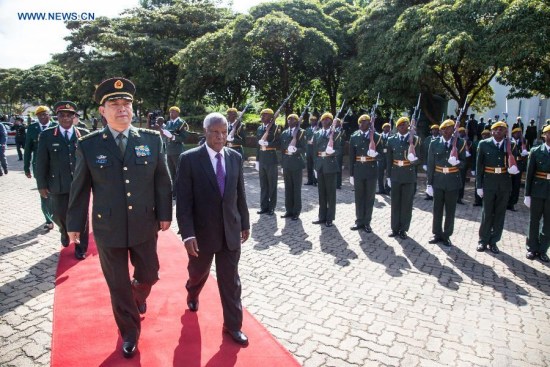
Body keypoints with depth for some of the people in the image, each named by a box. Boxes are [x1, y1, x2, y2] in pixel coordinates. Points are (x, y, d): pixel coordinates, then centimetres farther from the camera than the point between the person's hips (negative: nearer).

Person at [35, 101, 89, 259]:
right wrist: (42, 185, -2)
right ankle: (65, 232, 45)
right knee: (59, 215, 12)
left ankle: (80, 248, 23)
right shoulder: (47, 135, 1)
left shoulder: (84, 134, 1)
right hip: (58, 185, 1)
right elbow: (41, 162, 1)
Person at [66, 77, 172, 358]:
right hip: (107, 228, -1)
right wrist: (75, 224, 5)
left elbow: (162, 181, 1)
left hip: (144, 225, 1)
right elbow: (80, 188, 1)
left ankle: (138, 295, 55)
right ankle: (129, 332, 35)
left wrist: (164, 214, 1)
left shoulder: (152, 139, -4)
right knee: (118, 286, 12)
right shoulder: (88, 145, -6)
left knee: (149, 275, 17)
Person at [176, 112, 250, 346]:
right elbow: (183, 200, -14)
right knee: (198, 272, 22)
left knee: (230, 280, 9)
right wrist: (187, 234, -20)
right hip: (202, 232, -2)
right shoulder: (189, 159, -12)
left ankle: (233, 325, 25)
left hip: (230, 230, 2)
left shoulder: (235, 157, 0)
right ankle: (192, 294, 56)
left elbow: (240, 194, 7)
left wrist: (245, 223, 11)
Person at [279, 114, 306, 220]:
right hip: (286, 163, 4)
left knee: (297, 188, 2)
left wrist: (296, 150, -26)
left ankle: (296, 211, 9)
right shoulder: (284, 133, 11)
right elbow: (282, 149, 10)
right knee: (288, 188, 8)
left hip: (297, 164, -4)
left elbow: (303, 149, -6)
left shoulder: (301, 133, 0)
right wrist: (282, 165, 6)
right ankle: (289, 210, 17)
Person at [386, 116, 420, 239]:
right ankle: (395, 228, 18)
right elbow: (389, 159, 8)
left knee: (407, 203, 5)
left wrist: (415, 159, -22)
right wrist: (389, 176, 6)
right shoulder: (392, 140, 5)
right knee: (395, 203, 8)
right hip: (395, 175, 2)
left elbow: (419, 158, 2)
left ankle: (403, 229, 15)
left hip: (409, 175, -2)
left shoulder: (415, 139, -1)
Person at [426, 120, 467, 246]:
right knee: (437, 209, 9)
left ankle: (446, 236, 20)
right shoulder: (434, 143, -1)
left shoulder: (460, 143, -1)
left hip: (453, 181, 0)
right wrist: (429, 183, -2)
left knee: (450, 211, 7)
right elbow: (430, 164, 0)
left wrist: (458, 162, -23)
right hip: (438, 181, 1)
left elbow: (464, 162, 2)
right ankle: (437, 234, 21)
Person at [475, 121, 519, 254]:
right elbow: (479, 166, -1)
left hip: (505, 184, 2)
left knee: (500, 213, 8)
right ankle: (483, 240, 18)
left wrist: (515, 168, -14)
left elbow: (515, 163, 11)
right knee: (487, 213, 6)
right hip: (489, 183, -2)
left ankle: (493, 241, 20)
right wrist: (479, 186, -4)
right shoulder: (484, 144, -2)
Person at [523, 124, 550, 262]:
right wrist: (527, 194, -4)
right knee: (534, 221, 8)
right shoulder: (536, 151, 0)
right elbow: (529, 174, 0)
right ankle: (532, 248, 19)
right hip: (537, 192, -1)